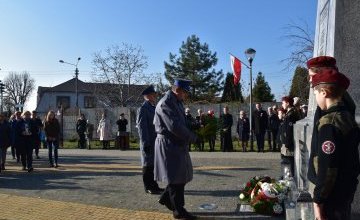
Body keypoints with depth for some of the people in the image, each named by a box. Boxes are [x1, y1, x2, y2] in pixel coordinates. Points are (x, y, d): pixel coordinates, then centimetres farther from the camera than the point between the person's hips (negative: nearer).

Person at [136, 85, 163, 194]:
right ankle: (148, 188, 10)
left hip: (156, 142, 8)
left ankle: (153, 185, 24)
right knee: (148, 165, 1)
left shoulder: (153, 108, 15)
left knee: (154, 164, 14)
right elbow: (142, 128, -17)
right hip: (149, 143, -8)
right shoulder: (143, 109, -12)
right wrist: (145, 144, -20)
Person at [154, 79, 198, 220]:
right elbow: (174, 126, -25)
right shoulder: (166, 103, -18)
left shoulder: (177, 102, 13)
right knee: (176, 178, 0)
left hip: (178, 144, 10)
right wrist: (193, 138, -14)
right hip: (169, 145, -9)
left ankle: (165, 198, 31)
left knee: (181, 176, 15)